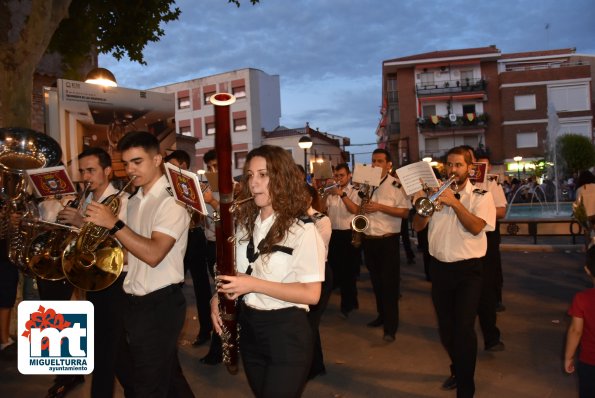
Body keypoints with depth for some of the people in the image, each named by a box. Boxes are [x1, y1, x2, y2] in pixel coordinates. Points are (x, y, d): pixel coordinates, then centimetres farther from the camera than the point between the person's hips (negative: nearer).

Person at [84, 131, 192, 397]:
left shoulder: (171, 200, -17)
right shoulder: (135, 200, 11)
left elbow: (153, 254, -28)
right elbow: (129, 245, 15)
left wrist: (112, 224, -26)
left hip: (160, 304, -8)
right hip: (134, 301, 8)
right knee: (165, 374, 24)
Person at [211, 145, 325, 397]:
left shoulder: (302, 230, -15)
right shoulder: (245, 224, 6)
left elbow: (311, 293, -20)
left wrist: (253, 284, -25)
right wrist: (218, 297, -2)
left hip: (286, 331, -6)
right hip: (248, 326, 7)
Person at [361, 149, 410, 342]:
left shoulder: (396, 185, -7)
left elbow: (405, 212, -14)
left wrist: (380, 207, -21)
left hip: (388, 240, -6)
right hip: (368, 240, 6)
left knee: (389, 282, -2)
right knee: (376, 281, 16)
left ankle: (390, 326, 5)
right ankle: (382, 315, 32)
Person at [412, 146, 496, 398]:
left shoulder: (481, 196, -1)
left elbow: (476, 227, -17)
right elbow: (418, 227, 1)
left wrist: (454, 202, -24)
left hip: (468, 269, -4)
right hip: (439, 268, 4)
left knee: (463, 329, -9)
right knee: (445, 328, 16)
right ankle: (457, 370, 41)